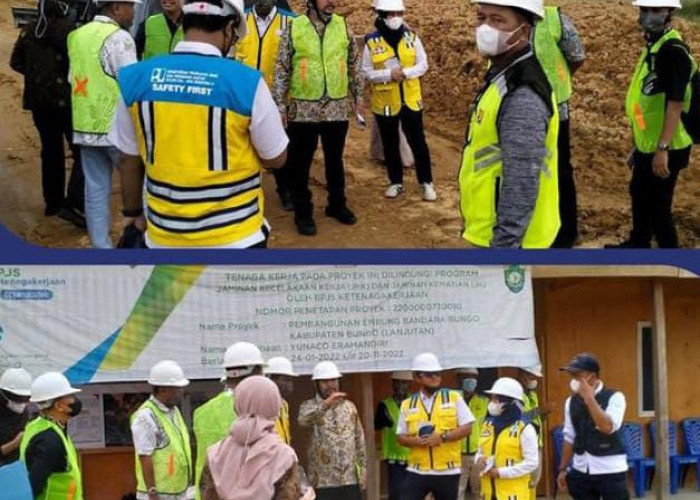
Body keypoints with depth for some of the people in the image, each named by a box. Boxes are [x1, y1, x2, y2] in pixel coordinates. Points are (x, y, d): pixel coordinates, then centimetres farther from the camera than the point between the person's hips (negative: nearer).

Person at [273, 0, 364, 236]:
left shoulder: (343, 27, 3)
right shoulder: (293, 28, -6)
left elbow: (353, 66, 12)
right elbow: (282, 70, -3)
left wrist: (358, 97, 11)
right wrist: (280, 105, -6)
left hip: (337, 108, 3)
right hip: (303, 109, -2)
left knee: (335, 160, 15)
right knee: (300, 164, 5)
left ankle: (337, 205, 31)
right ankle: (303, 213, 17)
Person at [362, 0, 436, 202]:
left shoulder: (411, 37, -2)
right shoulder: (372, 42, -8)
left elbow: (423, 64, -1)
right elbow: (366, 72, -7)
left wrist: (406, 72, -19)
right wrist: (389, 74, -21)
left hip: (410, 100, 1)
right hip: (385, 102, -1)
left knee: (418, 143, 5)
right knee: (390, 145, 11)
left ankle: (427, 183, 15)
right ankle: (396, 182, 25)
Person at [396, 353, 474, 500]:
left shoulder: (454, 398, 1)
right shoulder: (407, 405, 6)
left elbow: (466, 428, -2)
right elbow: (401, 438, 9)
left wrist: (443, 437, -16)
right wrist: (416, 441, -13)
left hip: (447, 471, -1)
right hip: (417, 471, 1)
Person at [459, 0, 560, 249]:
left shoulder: (522, 97, -25)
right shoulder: (502, 75, 8)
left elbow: (521, 188, -27)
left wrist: (503, 246, -25)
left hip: (507, 238, -10)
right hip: (495, 232, 10)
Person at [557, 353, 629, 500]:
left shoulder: (614, 397, -9)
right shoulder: (571, 402, 7)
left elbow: (608, 427, -25)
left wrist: (589, 398, -26)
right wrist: (563, 469, 12)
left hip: (610, 470, -5)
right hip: (581, 471, 5)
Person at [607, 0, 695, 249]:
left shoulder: (674, 51, -21)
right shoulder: (653, 46, 9)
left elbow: (675, 104, -26)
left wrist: (662, 148, -29)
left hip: (665, 149, -10)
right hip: (648, 145, 10)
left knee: (657, 205, -2)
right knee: (640, 195, 25)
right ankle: (638, 244, 45)